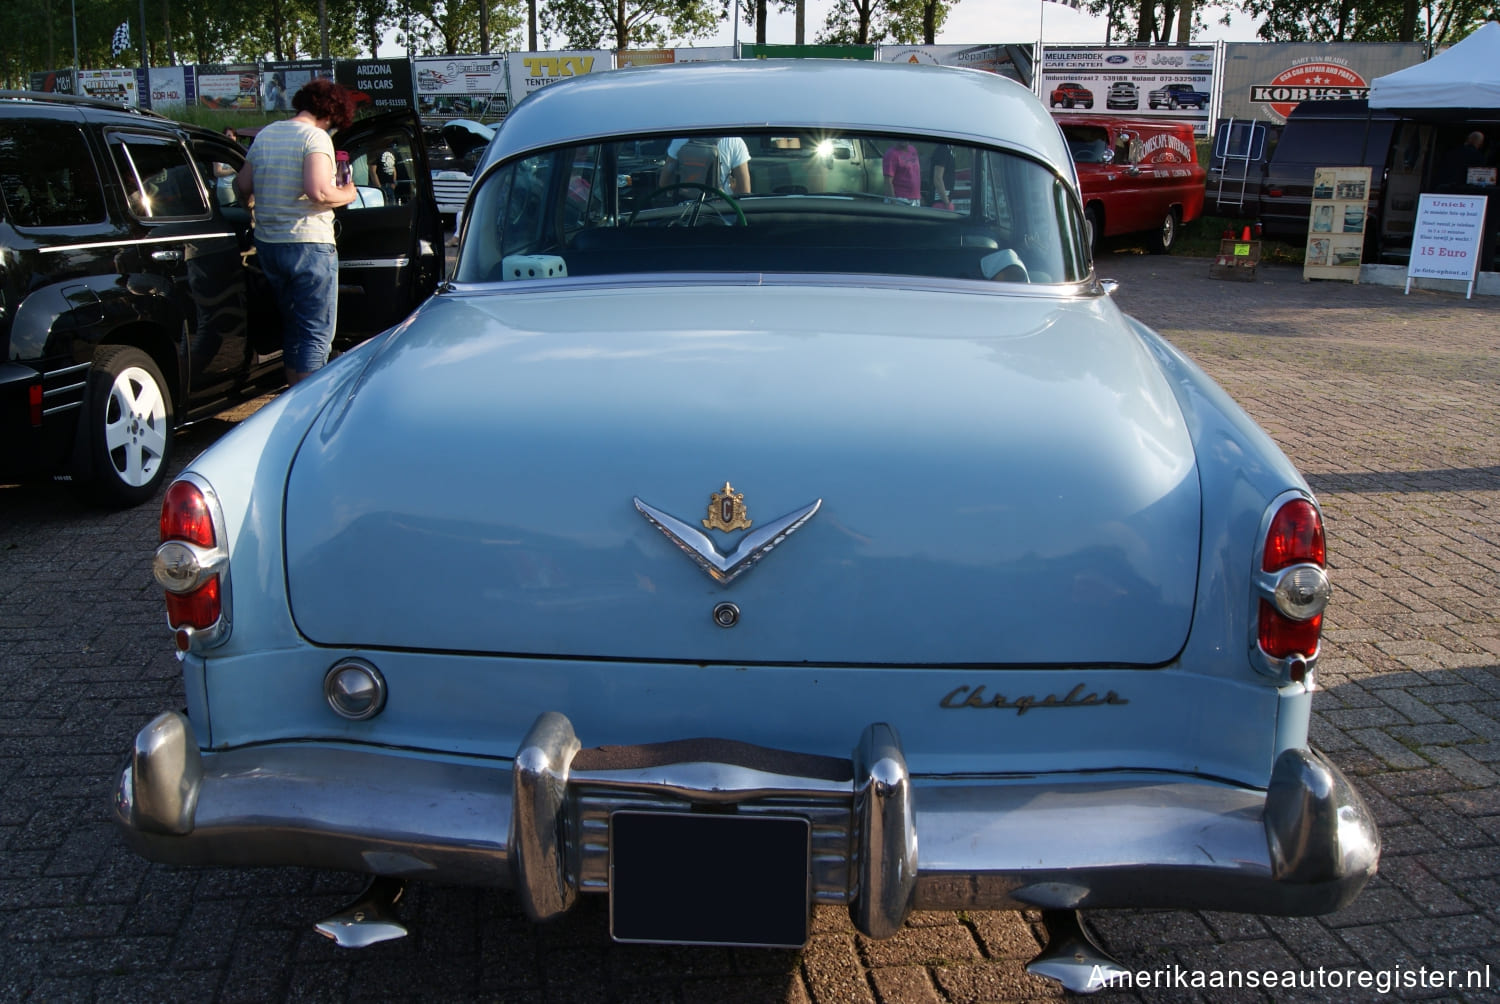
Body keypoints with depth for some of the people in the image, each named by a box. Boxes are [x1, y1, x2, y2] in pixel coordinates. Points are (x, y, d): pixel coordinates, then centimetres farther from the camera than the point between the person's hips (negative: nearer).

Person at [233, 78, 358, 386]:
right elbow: (318, 192, -25)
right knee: (316, 333, -1)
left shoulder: (265, 135, 11)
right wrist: (346, 195, -6)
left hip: (267, 244, 8)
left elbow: (242, 185, 18)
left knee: (292, 325, 20)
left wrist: (256, 205, 39)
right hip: (309, 244, -8)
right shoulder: (315, 137, -12)